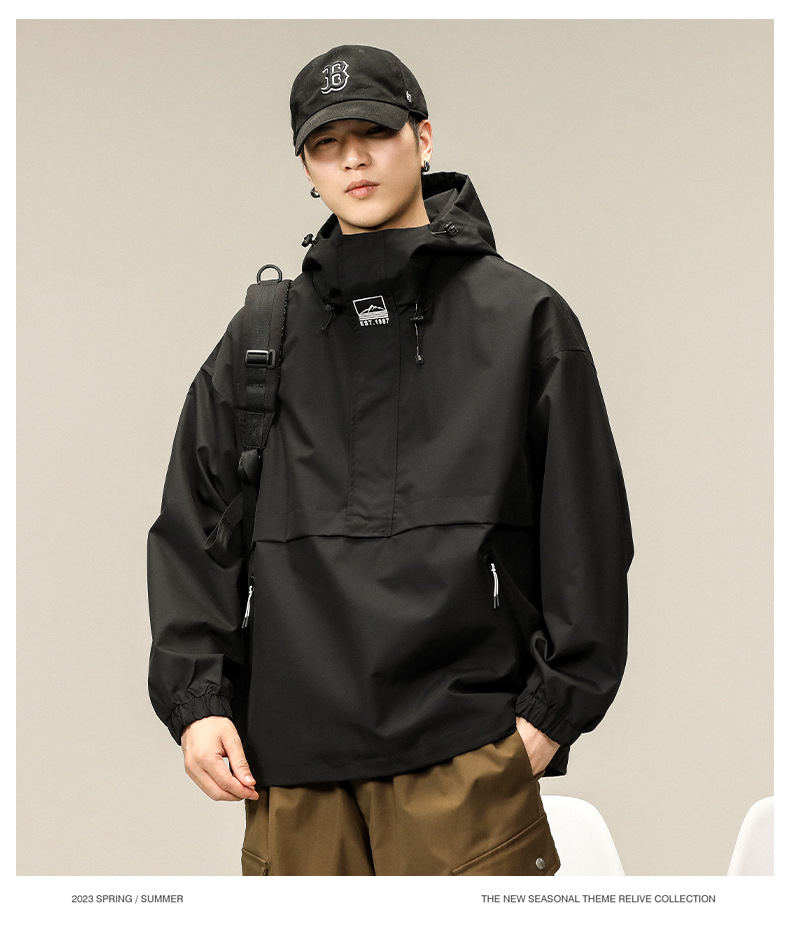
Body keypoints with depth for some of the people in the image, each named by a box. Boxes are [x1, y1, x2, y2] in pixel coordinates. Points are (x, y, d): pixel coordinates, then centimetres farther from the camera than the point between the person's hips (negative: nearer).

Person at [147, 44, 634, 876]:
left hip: (464, 752, -2)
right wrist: (194, 699, 2)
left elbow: (587, 525, 5)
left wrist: (555, 706, -2)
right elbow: (191, 527, 13)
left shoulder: (523, 317, 7)